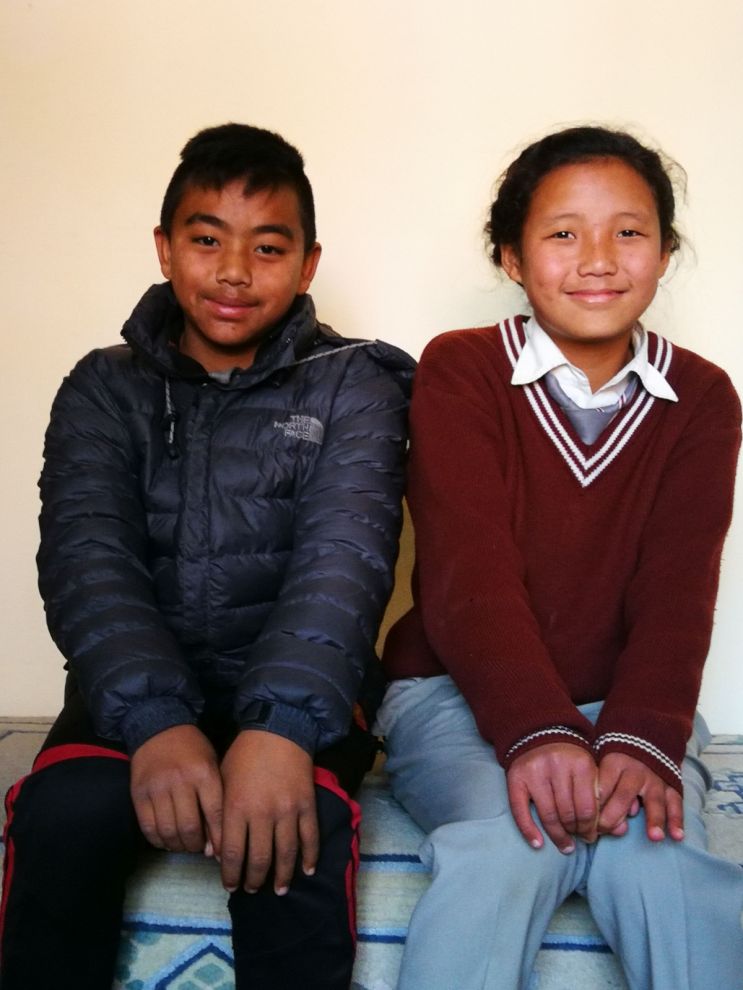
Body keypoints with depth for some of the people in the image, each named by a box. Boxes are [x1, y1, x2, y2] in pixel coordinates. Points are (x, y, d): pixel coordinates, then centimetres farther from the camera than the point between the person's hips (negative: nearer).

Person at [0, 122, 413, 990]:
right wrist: (156, 721, -27)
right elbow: (86, 555, -8)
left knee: (294, 832, -32)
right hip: (136, 690, 2)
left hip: (297, 692, -1)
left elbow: (344, 554, -14)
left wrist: (282, 725, -33)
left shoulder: (354, 388, 3)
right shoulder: (105, 388, 8)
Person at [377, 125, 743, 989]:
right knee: (505, 848, -32)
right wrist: (536, 730, -28)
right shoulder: (459, 370, -2)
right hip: (460, 692, -2)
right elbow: (468, 567, -14)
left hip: (626, 701, 2)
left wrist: (643, 739, -23)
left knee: (661, 863, -28)